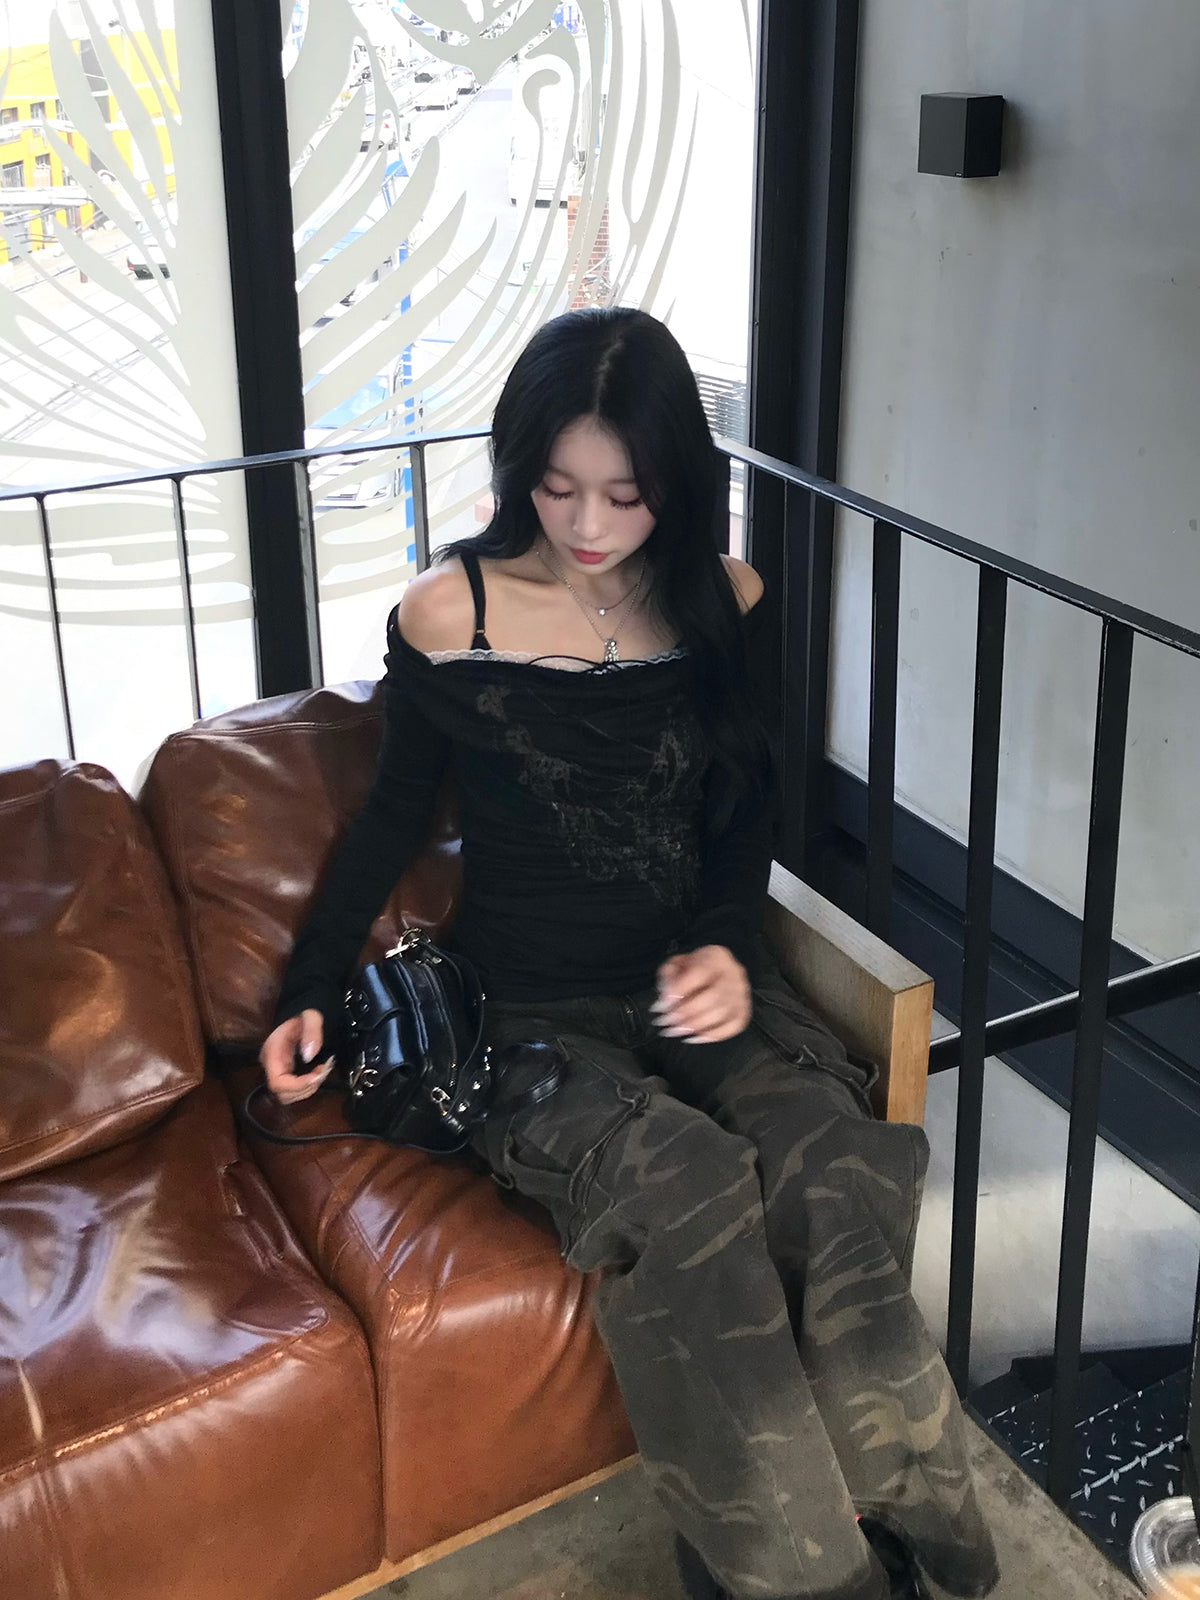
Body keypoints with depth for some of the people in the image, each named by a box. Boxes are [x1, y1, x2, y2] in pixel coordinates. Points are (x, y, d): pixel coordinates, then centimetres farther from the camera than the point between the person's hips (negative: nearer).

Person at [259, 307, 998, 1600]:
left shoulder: (721, 604, 5)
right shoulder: (446, 618, -3)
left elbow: (744, 816, 12)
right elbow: (396, 814, 10)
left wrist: (726, 948, -7)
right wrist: (311, 996, 5)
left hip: (691, 983, 3)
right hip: (526, 1011, -2)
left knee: (837, 1160, -29)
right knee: (686, 1182, -33)